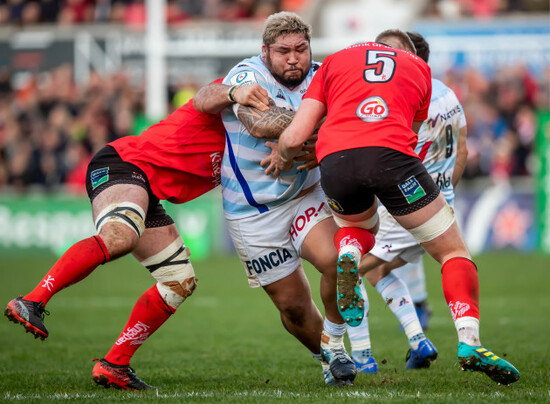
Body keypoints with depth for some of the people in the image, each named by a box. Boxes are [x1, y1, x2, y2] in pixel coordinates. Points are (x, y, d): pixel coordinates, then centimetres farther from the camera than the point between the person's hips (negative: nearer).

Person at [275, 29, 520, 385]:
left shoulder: (336, 61, 28)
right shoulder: (420, 68, 30)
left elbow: (294, 137, 19)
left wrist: (283, 161, 40)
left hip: (334, 159, 2)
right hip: (390, 153, -2)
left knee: (360, 226, 35)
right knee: (453, 250, 12)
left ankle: (349, 255, 0)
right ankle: (469, 341, -8)